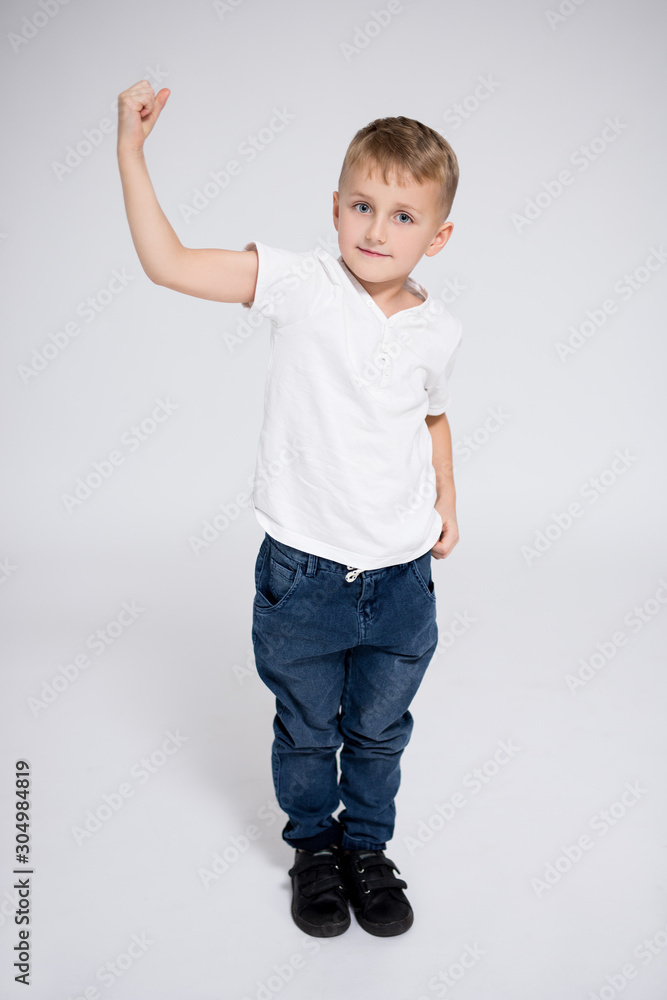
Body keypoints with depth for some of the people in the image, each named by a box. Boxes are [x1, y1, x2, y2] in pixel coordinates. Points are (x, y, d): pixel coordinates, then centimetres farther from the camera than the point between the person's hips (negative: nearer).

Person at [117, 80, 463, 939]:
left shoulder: (438, 331, -1)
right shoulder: (301, 284, -11)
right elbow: (168, 263, -16)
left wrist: (446, 502, 11)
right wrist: (131, 148, -20)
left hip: (400, 576, 3)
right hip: (302, 569, -2)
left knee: (380, 730, 20)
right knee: (306, 729, 18)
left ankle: (367, 846, 45)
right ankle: (313, 845, 45)